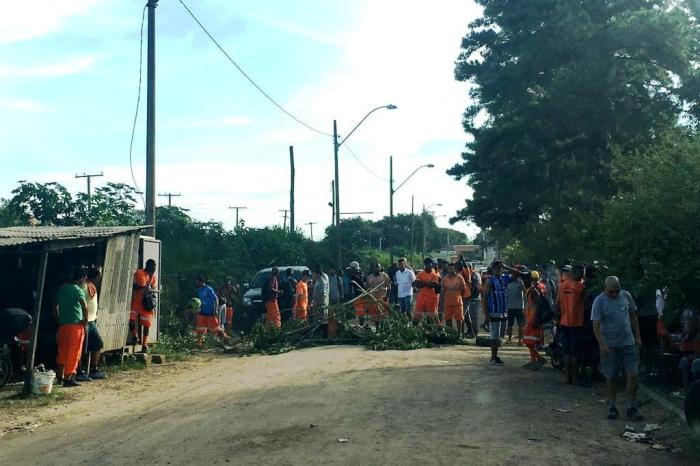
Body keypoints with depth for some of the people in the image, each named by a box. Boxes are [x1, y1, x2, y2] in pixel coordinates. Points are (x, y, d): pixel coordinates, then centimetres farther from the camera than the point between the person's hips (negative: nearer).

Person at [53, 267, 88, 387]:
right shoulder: (78, 290, -11)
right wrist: (85, 320, -12)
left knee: (62, 351, 16)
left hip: (63, 324, 7)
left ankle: (59, 376, 25)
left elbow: (55, 303, 20)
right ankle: (68, 378, 0)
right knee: (73, 353, -1)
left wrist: (58, 319, 24)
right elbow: (85, 307, -24)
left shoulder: (62, 288, 11)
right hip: (75, 324, -7)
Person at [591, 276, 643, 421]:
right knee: (611, 378, 5)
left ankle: (631, 408, 8)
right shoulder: (599, 301, -9)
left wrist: (637, 337, 11)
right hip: (609, 346, -2)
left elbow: (633, 317, 13)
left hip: (628, 343, 3)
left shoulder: (626, 296, 2)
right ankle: (612, 408, 18)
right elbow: (596, 325, -12)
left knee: (632, 375, -3)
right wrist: (602, 345, -21)